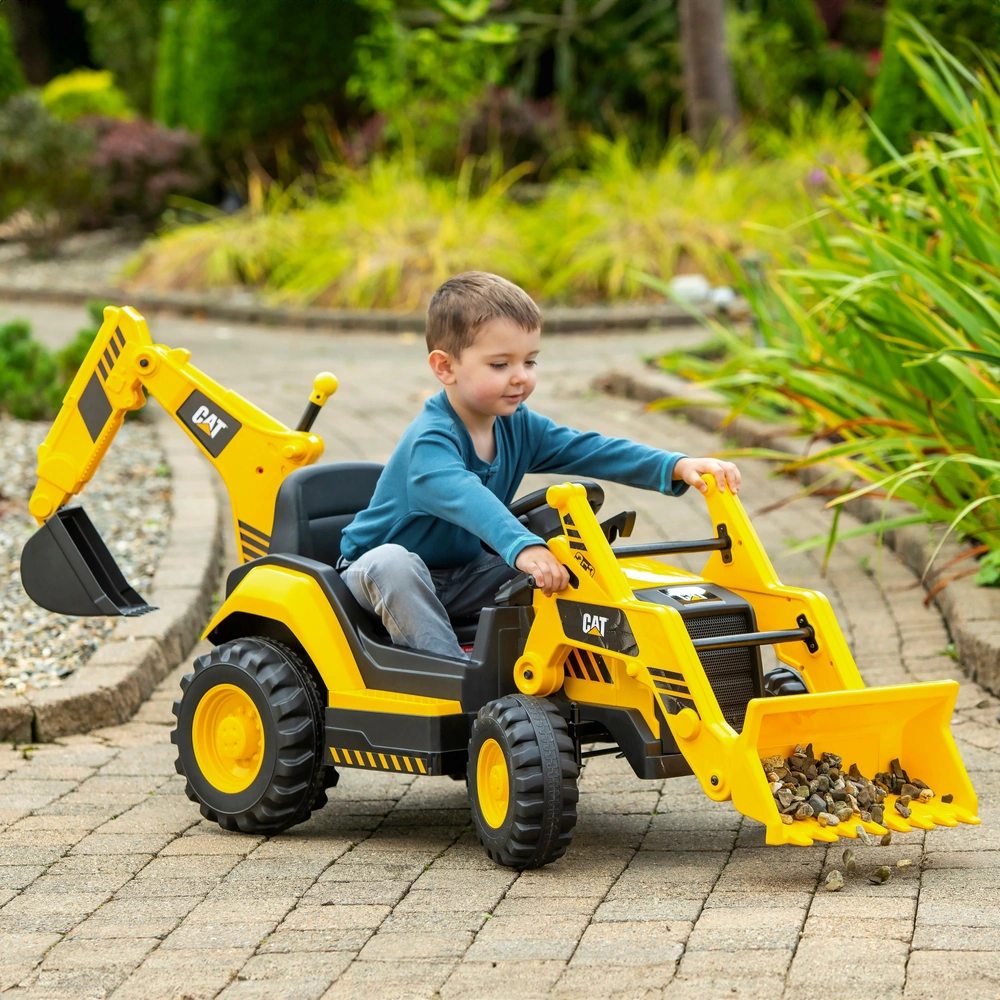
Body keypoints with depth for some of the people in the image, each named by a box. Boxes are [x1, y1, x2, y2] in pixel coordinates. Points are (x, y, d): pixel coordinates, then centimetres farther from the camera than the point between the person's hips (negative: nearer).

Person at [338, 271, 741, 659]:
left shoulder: (518, 427, -3)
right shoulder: (429, 440, -30)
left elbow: (590, 451, -9)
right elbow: (462, 496, -49)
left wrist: (677, 467, -25)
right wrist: (523, 546, -67)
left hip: (459, 578, 7)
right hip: (387, 573, -7)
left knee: (545, 572, -12)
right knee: (391, 562, -39)